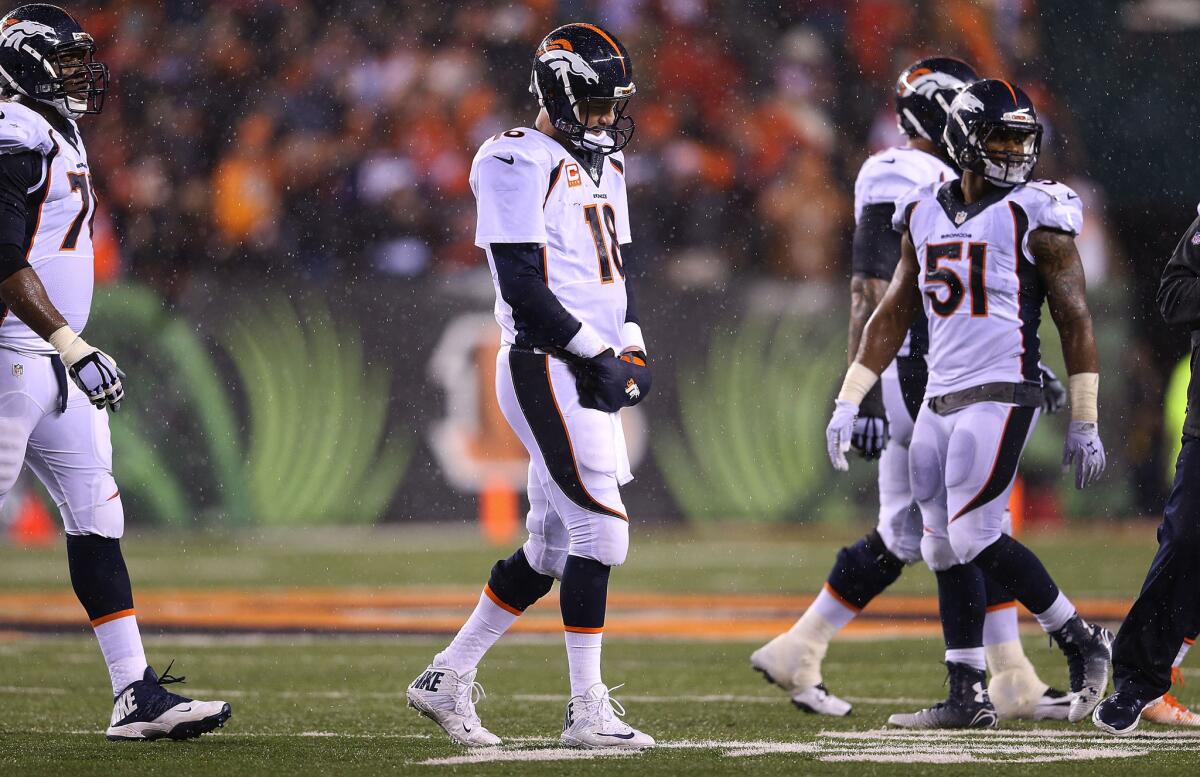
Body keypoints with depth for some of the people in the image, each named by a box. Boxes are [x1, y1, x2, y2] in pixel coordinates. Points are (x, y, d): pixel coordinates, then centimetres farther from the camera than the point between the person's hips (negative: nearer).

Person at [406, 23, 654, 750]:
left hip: (587, 373, 9)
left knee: (550, 548, 11)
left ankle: (448, 679, 21)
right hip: (546, 368, -9)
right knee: (601, 529, -11)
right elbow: (523, 287, -17)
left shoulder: (601, 167, 18)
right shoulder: (520, 164, -11)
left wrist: (633, 348, 6)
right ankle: (588, 710, -5)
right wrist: (599, 353, -17)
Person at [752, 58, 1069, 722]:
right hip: (917, 378, -10)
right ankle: (1012, 685, -4)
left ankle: (795, 654, 17)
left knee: (899, 538, 12)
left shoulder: (950, 183, 19)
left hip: (933, 380, 10)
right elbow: (870, 294, -18)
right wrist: (863, 395, -23)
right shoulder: (900, 182, -13)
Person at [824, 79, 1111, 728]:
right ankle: (969, 698, 10)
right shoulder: (925, 215, 11)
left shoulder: (1033, 216, -6)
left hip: (1001, 396, -7)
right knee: (945, 551, 5)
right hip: (939, 400, 7)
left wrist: (1084, 424, -4)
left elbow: (1074, 320, -3)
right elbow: (892, 316, 18)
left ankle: (1081, 641, 2)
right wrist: (848, 403, 13)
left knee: (975, 538, -14)